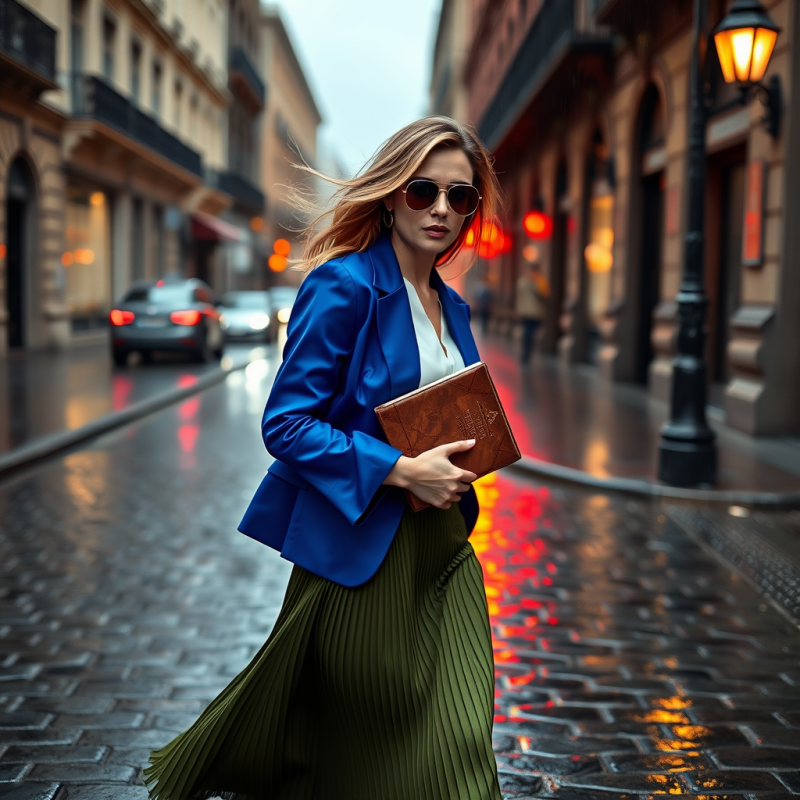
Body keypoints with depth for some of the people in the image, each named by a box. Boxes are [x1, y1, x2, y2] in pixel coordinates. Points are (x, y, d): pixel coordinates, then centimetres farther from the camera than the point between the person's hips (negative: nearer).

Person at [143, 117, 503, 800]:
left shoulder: (451, 306, 11)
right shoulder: (342, 286, -13)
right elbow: (286, 424, -17)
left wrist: (453, 465, 2)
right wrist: (401, 470, -22)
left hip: (442, 542, 7)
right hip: (360, 544, -7)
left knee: (458, 732, 7)